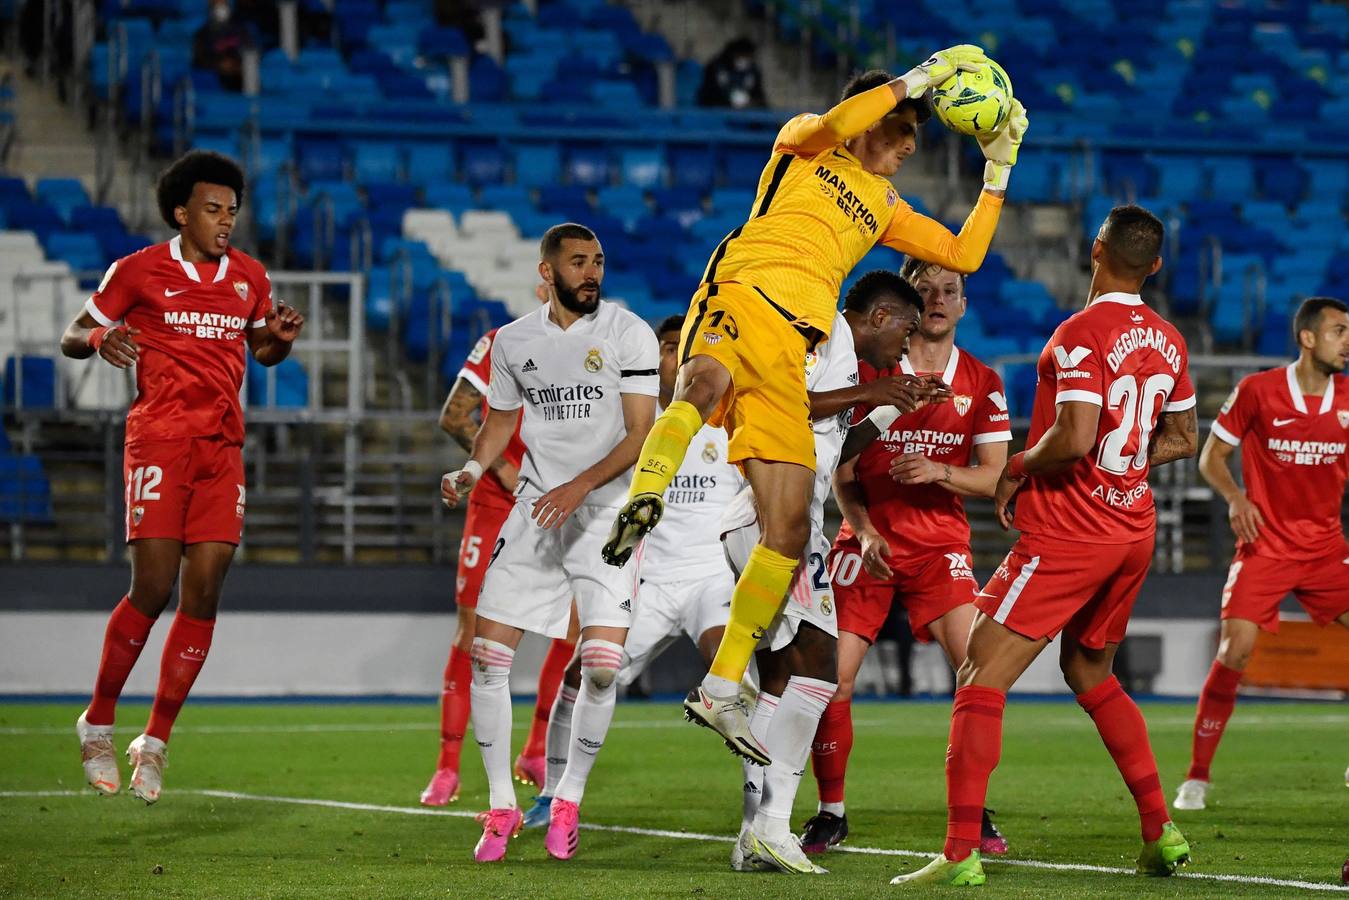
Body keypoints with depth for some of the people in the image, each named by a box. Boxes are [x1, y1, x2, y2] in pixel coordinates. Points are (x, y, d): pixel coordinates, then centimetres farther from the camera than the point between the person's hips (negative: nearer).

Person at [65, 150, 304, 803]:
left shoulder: (249, 276, 13)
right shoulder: (139, 271, 0)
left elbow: (263, 350, 27)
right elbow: (73, 337, 6)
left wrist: (282, 339, 3)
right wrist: (101, 339, -18)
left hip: (223, 446, 4)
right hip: (158, 440, -4)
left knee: (204, 594, -3)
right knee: (153, 588, -12)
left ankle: (155, 742, 7)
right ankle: (98, 722, 7)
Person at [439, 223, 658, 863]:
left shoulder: (628, 334, -5)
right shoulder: (514, 341, 7)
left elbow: (641, 433, -10)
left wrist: (581, 485, -21)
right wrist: (471, 469, 0)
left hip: (607, 509, -4)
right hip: (535, 507, 4)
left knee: (602, 666, -15)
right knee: (487, 654, -5)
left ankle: (568, 800, 6)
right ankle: (501, 806, 8)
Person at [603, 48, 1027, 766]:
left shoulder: (885, 207, 32)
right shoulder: (804, 148, 16)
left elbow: (964, 255, 29)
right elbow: (833, 124, -8)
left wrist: (998, 170, 26)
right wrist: (920, 77, -1)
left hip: (790, 354, 6)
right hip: (739, 300, -6)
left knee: (789, 530, -1)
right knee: (704, 386, -44)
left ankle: (721, 690, 6)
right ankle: (643, 503, -65)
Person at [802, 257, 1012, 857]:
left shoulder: (981, 384, 5)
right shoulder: (868, 369, 1)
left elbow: (993, 477, 1)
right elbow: (843, 473, 2)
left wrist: (939, 473, -18)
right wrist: (864, 531, -13)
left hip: (942, 543, 0)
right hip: (868, 540, 0)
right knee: (832, 676, -9)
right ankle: (830, 812, 8)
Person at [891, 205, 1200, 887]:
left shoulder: (1082, 334, -16)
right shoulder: (1168, 341, 8)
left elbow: (1075, 436, -25)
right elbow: (1182, 440, 18)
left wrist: (1018, 469, -8)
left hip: (1067, 534, -8)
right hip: (1133, 530, 8)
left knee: (982, 676, -8)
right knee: (1090, 673, 26)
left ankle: (961, 853, -17)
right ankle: (1161, 831, 22)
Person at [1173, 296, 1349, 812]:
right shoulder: (1257, 391, -7)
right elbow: (1211, 456, 0)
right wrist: (1235, 498, -18)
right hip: (1264, 544, -4)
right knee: (1235, 651, -16)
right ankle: (1196, 777, -6)